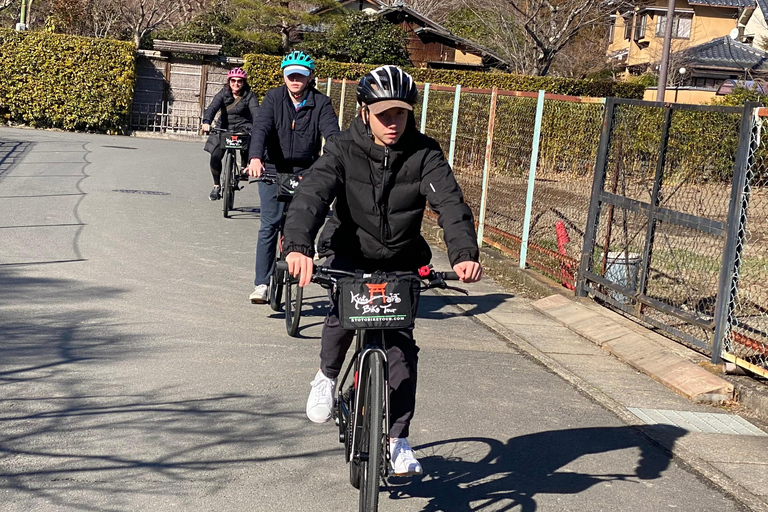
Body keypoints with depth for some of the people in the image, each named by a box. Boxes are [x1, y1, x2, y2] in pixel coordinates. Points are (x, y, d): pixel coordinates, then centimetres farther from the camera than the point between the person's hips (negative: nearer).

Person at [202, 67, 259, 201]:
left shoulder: (249, 96, -4)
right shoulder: (223, 94, -2)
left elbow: (255, 111, -20)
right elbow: (212, 107, -17)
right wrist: (206, 122, -38)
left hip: (242, 127, -1)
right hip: (224, 128, 1)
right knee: (215, 156, -15)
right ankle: (216, 185, 7)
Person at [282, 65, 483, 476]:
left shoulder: (423, 154, -13)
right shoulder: (343, 150, -14)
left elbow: (450, 202, -25)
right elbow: (312, 196, -28)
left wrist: (464, 253, -45)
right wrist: (298, 247, -47)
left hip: (401, 263, 1)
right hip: (351, 256, -1)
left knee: (401, 345, -7)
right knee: (342, 316, -27)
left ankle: (398, 440, 6)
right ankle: (327, 376, 6)